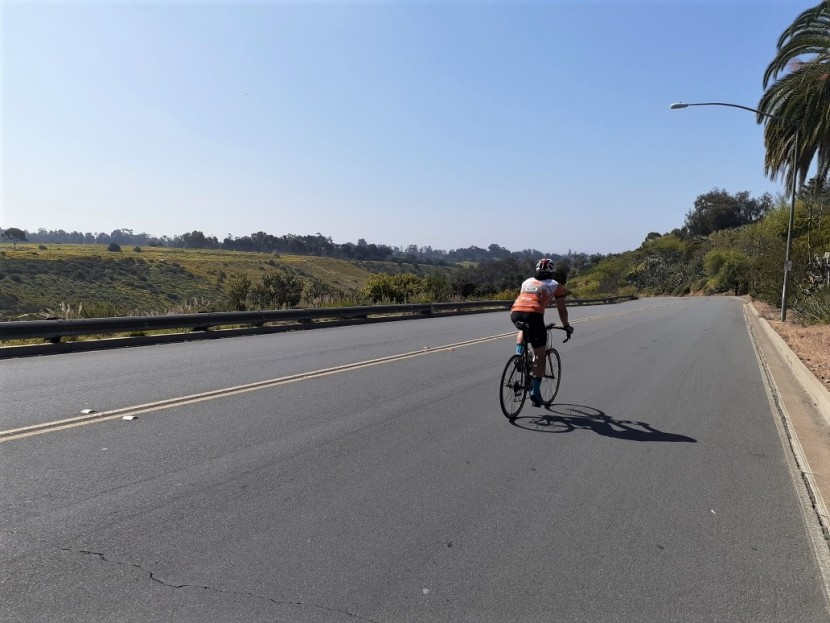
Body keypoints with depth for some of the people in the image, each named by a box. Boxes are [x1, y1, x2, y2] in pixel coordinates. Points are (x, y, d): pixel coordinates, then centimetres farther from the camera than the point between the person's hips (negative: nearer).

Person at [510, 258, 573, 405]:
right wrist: (567, 327, 34)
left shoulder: (527, 281, 30)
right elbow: (561, 309, 20)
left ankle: (518, 353, 16)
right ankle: (535, 391, 9)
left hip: (515, 312, 4)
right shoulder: (556, 285, 19)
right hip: (533, 314, -4)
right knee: (540, 356, 10)